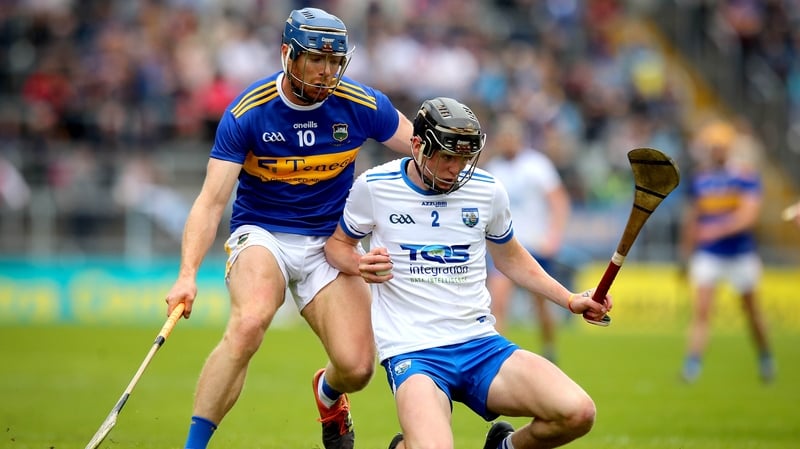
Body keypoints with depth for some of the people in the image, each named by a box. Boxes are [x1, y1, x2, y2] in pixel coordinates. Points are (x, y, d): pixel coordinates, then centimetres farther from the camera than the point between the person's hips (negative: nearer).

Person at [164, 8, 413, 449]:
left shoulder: (363, 106, -8)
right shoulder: (246, 113, -14)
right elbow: (211, 201, -17)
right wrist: (188, 273, -31)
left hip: (330, 242, 2)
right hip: (261, 234, -2)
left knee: (357, 367, -13)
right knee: (249, 322, -34)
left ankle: (328, 394, 27)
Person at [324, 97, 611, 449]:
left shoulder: (488, 191, 6)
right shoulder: (374, 186, -2)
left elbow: (510, 257, 23)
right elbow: (337, 244, 14)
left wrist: (570, 299, 12)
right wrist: (360, 265, -10)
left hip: (481, 344, 3)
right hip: (412, 352, -3)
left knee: (578, 413, -20)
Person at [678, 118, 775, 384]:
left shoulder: (745, 173, -11)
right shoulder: (700, 176, 2)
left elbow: (748, 215, -20)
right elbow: (693, 215, 13)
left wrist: (719, 229, -33)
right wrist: (687, 250, 17)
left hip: (741, 252, -2)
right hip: (708, 255, 2)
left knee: (751, 309, 12)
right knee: (701, 309, -12)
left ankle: (765, 359, 33)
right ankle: (692, 364, -14)